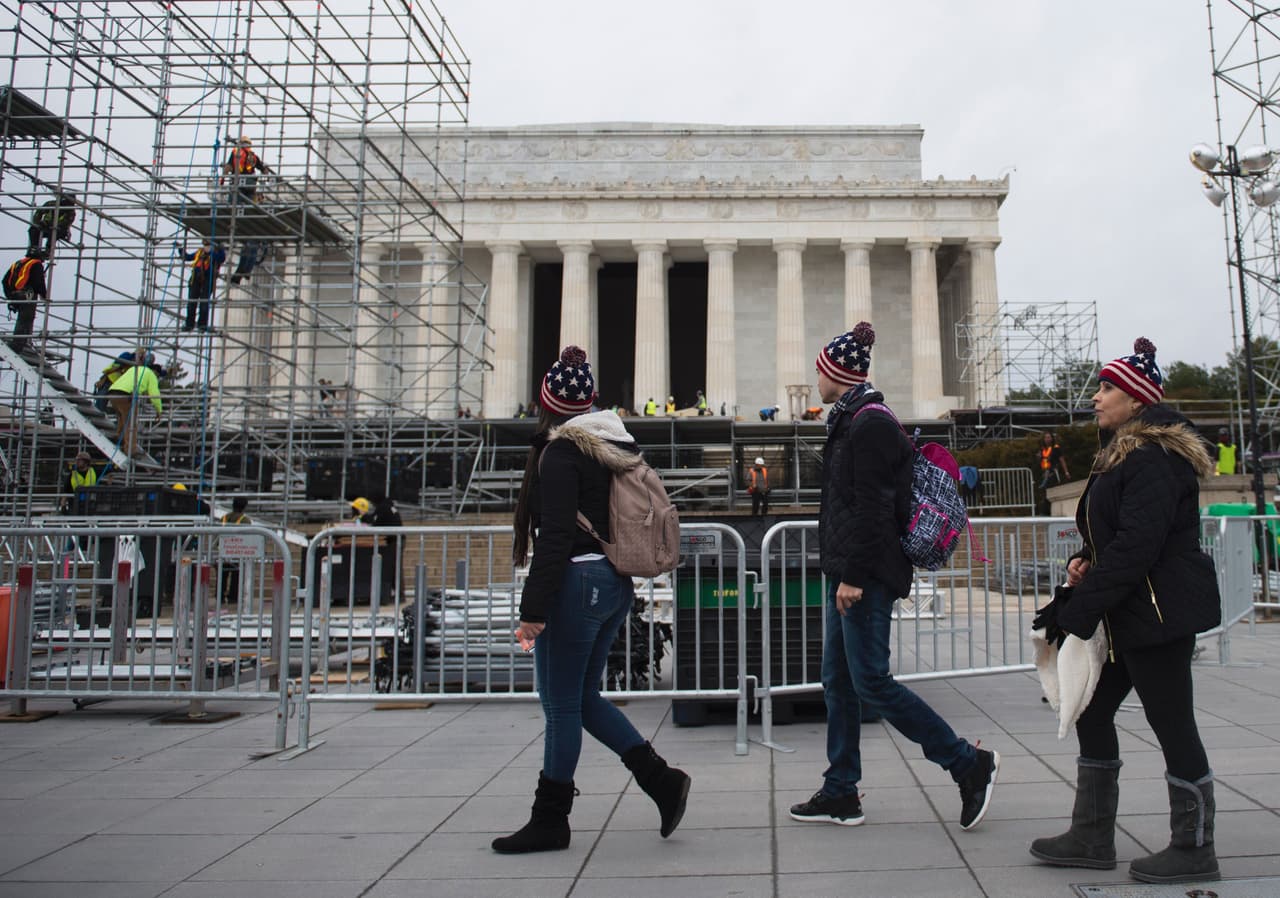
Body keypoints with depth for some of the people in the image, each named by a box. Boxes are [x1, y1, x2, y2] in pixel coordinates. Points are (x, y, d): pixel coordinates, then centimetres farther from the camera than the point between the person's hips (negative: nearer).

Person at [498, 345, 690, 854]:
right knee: (583, 698, 18)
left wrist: (534, 609, -18)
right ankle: (661, 779, 15)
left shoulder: (560, 452, -12)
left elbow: (556, 536, -19)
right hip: (616, 585, 9)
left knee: (562, 705, 2)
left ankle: (549, 822, 14)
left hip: (577, 583, -9)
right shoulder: (614, 447, 13)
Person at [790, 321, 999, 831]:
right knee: (837, 681, 11)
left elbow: (871, 507, -20)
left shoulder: (869, 425, -14)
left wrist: (854, 575, -22)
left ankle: (970, 765, 5)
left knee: (871, 682, -7)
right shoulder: (851, 421, 17)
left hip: (865, 576, -10)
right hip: (847, 572, 10)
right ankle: (840, 794, 19)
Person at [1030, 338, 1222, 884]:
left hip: (1160, 613, -11)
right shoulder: (1123, 454, 15)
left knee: (1172, 726, 2)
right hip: (1129, 616, 11)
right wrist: (1086, 561, 4)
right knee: (1092, 713, 12)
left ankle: (1194, 850, 18)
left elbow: (1137, 546, -24)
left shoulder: (1153, 457, -17)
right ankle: (1092, 838, 22)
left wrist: (1075, 609, -22)